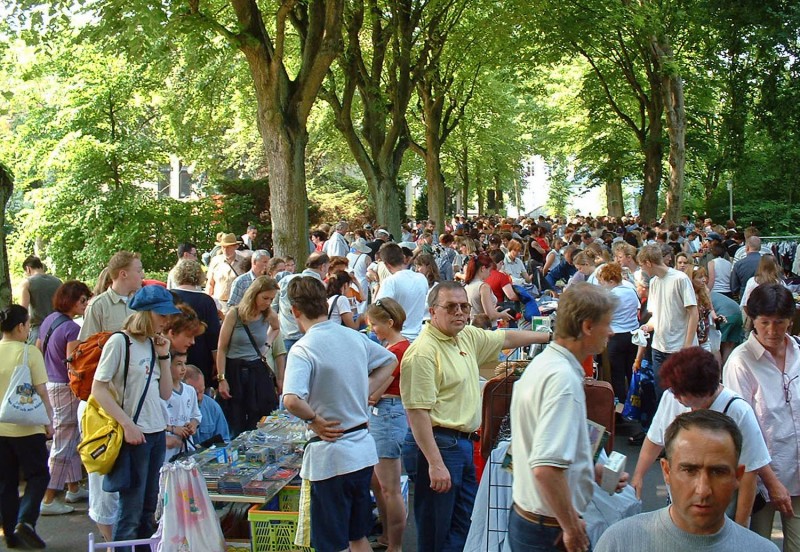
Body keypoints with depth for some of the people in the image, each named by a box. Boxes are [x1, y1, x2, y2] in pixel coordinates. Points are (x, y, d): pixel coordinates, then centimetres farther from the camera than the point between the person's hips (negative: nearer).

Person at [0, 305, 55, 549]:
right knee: (38, 475, 9)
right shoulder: (30, 353, -11)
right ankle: (25, 520, -8)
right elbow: (41, 392, -11)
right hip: (26, 427, -5)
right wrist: (48, 421, 0)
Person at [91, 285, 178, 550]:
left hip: (157, 433, 7)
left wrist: (163, 356, 2)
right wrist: (127, 424, -19)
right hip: (134, 435, -7)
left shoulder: (153, 344, 11)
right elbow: (98, 389, -13)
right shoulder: (120, 342, -10)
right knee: (131, 511, -2)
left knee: (149, 508, 15)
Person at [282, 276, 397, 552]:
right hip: (364, 449, 7)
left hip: (331, 455, -6)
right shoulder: (355, 337, 3)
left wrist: (315, 420, -14)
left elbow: (291, 400, -32)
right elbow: (389, 361, 20)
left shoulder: (303, 349, -17)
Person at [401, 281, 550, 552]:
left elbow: (506, 338, 24)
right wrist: (435, 463, -25)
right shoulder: (423, 351, -19)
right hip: (437, 444, -9)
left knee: (465, 528, 17)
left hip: (463, 443, 9)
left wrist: (550, 336, 28)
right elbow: (417, 411, -22)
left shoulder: (467, 336, 8)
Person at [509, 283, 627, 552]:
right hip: (551, 530, -9)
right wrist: (571, 528, -21)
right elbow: (546, 468, -32)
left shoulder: (542, 362, 8)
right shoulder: (564, 378, -23)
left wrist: (593, 472, 15)